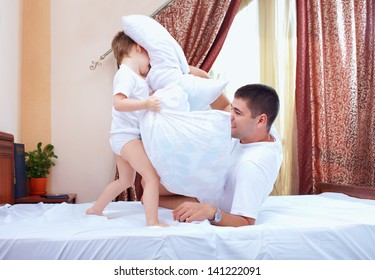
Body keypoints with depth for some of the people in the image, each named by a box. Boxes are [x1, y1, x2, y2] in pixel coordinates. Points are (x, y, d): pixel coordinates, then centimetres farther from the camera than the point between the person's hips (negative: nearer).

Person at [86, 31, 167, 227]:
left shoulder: (137, 78, 16)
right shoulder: (126, 74, -14)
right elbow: (119, 103, -29)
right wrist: (146, 104, -34)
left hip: (123, 138, 11)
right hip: (127, 136, -11)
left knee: (125, 181, 23)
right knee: (153, 176, -15)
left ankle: (95, 209, 36)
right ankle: (153, 222, -16)